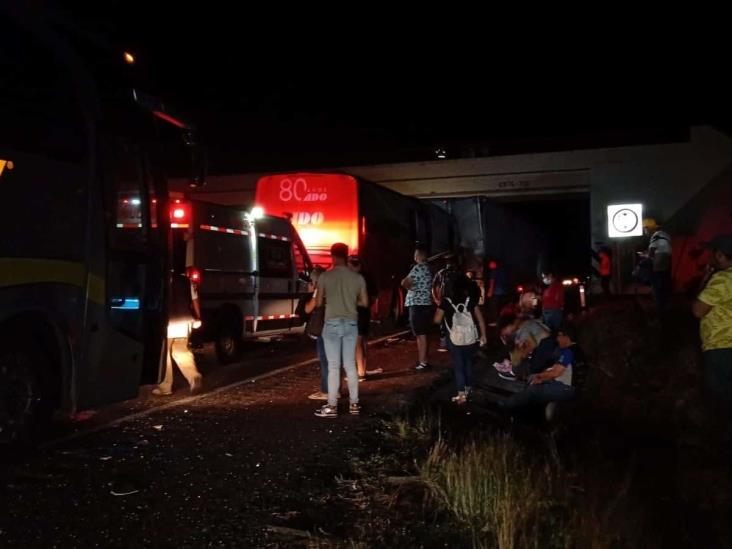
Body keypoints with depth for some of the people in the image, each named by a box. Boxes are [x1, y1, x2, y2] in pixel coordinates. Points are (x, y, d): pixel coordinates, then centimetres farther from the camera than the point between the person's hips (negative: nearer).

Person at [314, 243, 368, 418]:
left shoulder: (325, 276, -6)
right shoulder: (357, 277, 2)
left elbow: (318, 303, -3)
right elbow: (364, 302, 7)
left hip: (332, 323, -3)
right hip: (351, 324, 3)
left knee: (334, 366, 0)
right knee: (350, 365, 11)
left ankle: (332, 406, 3)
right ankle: (354, 404, 15)